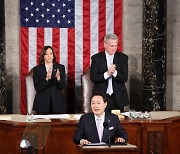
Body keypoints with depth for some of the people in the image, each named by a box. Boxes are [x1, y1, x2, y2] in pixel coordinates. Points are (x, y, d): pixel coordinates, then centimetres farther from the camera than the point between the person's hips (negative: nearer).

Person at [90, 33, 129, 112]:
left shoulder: (123, 58, 3)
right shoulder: (96, 58, 0)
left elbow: (125, 78, -4)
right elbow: (93, 78, -7)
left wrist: (115, 72, -23)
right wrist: (107, 74, -22)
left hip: (118, 98, 1)